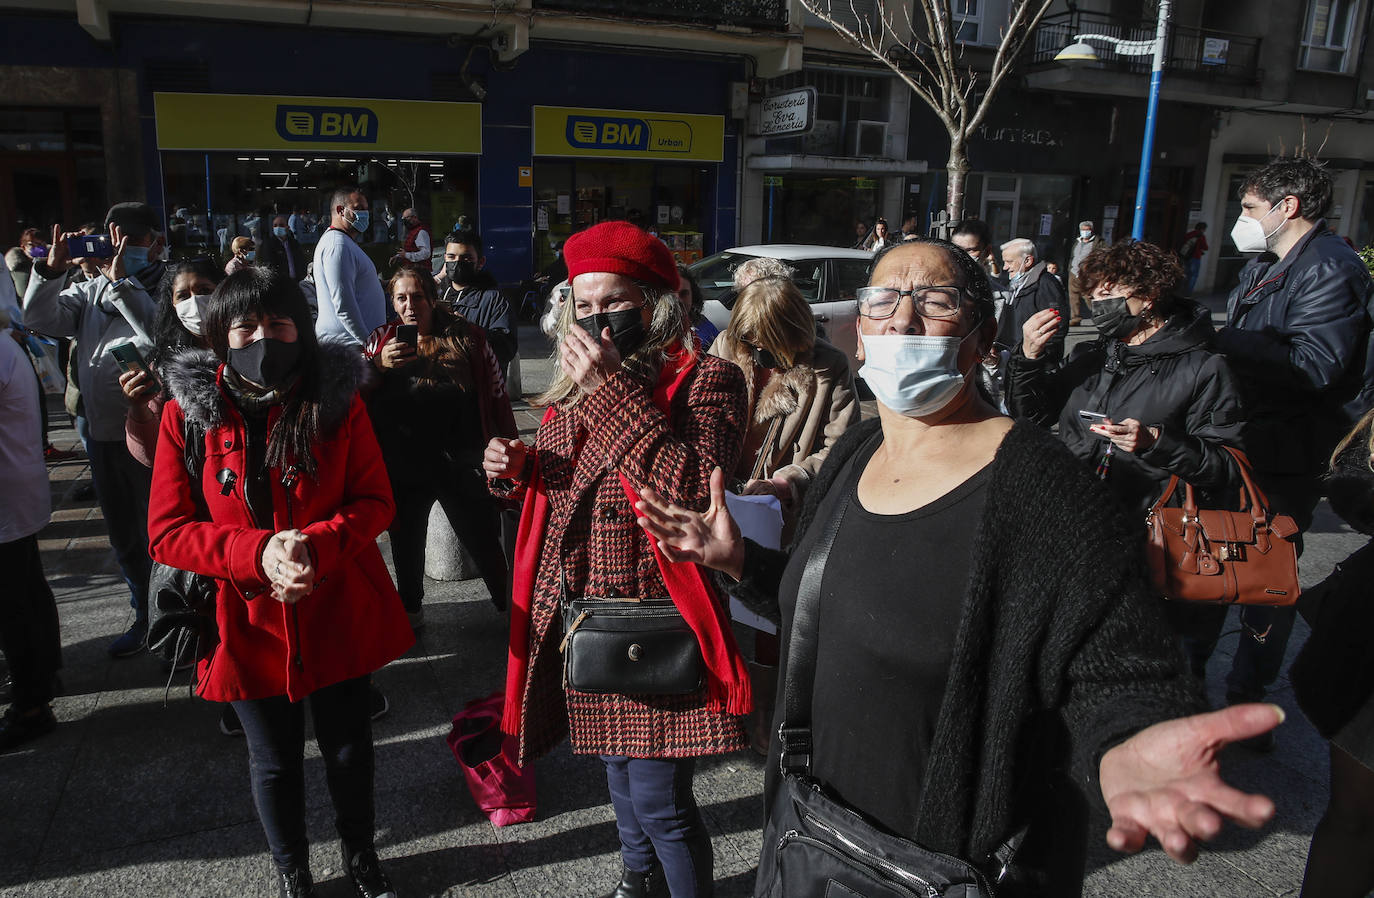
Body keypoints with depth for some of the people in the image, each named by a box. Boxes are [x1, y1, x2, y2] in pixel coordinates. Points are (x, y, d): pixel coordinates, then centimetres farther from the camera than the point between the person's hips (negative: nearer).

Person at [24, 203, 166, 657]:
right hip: (102, 432, 7)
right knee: (123, 536, 18)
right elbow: (40, 320, -1)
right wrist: (51, 270, -13)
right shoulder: (90, 290, 11)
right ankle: (145, 616, 35)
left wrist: (121, 280, -25)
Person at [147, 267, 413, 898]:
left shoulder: (337, 401, -7)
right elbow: (168, 532, -9)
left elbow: (375, 501, -6)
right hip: (248, 625, 0)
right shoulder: (188, 413, -8)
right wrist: (260, 553, -25)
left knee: (349, 748, 17)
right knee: (275, 761, 18)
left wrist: (314, 545, -25)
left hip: (340, 615, 0)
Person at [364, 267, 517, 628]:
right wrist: (379, 366, -18)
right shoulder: (381, 341, 3)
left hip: (463, 467, -3)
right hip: (403, 468, 3)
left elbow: (497, 396, 0)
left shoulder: (466, 337, -3)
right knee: (405, 542, 20)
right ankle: (410, 610, 42)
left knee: (485, 544, 4)